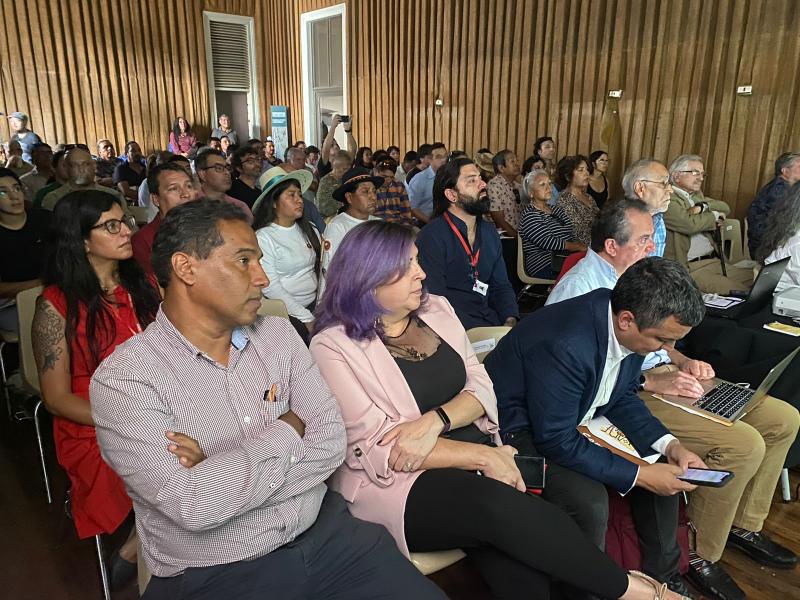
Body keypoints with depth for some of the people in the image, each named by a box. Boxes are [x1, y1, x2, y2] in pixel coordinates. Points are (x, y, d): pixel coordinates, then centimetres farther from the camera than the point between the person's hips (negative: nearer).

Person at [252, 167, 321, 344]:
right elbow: (271, 287, -13)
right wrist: (307, 318, -13)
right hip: (287, 313, -6)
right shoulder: (264, 237, -8)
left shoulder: (309, 230, 11)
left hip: (315, 304, 6)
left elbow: (320, 269, 13)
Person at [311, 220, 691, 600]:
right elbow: (378, 448, -14)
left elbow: (480, 386, 6)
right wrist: (483, 456, -17)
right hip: (398, 482, -4)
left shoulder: (435, 309, 8)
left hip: (471, 458, 5)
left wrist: (436, 421, -17)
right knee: (507, 509, -29)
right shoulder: (334, 347, -9)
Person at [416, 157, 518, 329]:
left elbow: (501, 286, 15)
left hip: (491, 319, 7)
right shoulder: (432, 236, -12)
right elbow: (436, 299, -16)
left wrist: (511, 321, -3)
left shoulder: (490, 233, 11)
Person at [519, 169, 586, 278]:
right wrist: (578, 247, -13)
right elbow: (548, 242, -17)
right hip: (544, 268, -8)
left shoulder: (557, 209, 21)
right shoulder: (529, 215, -5)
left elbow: (574, 235, 12)